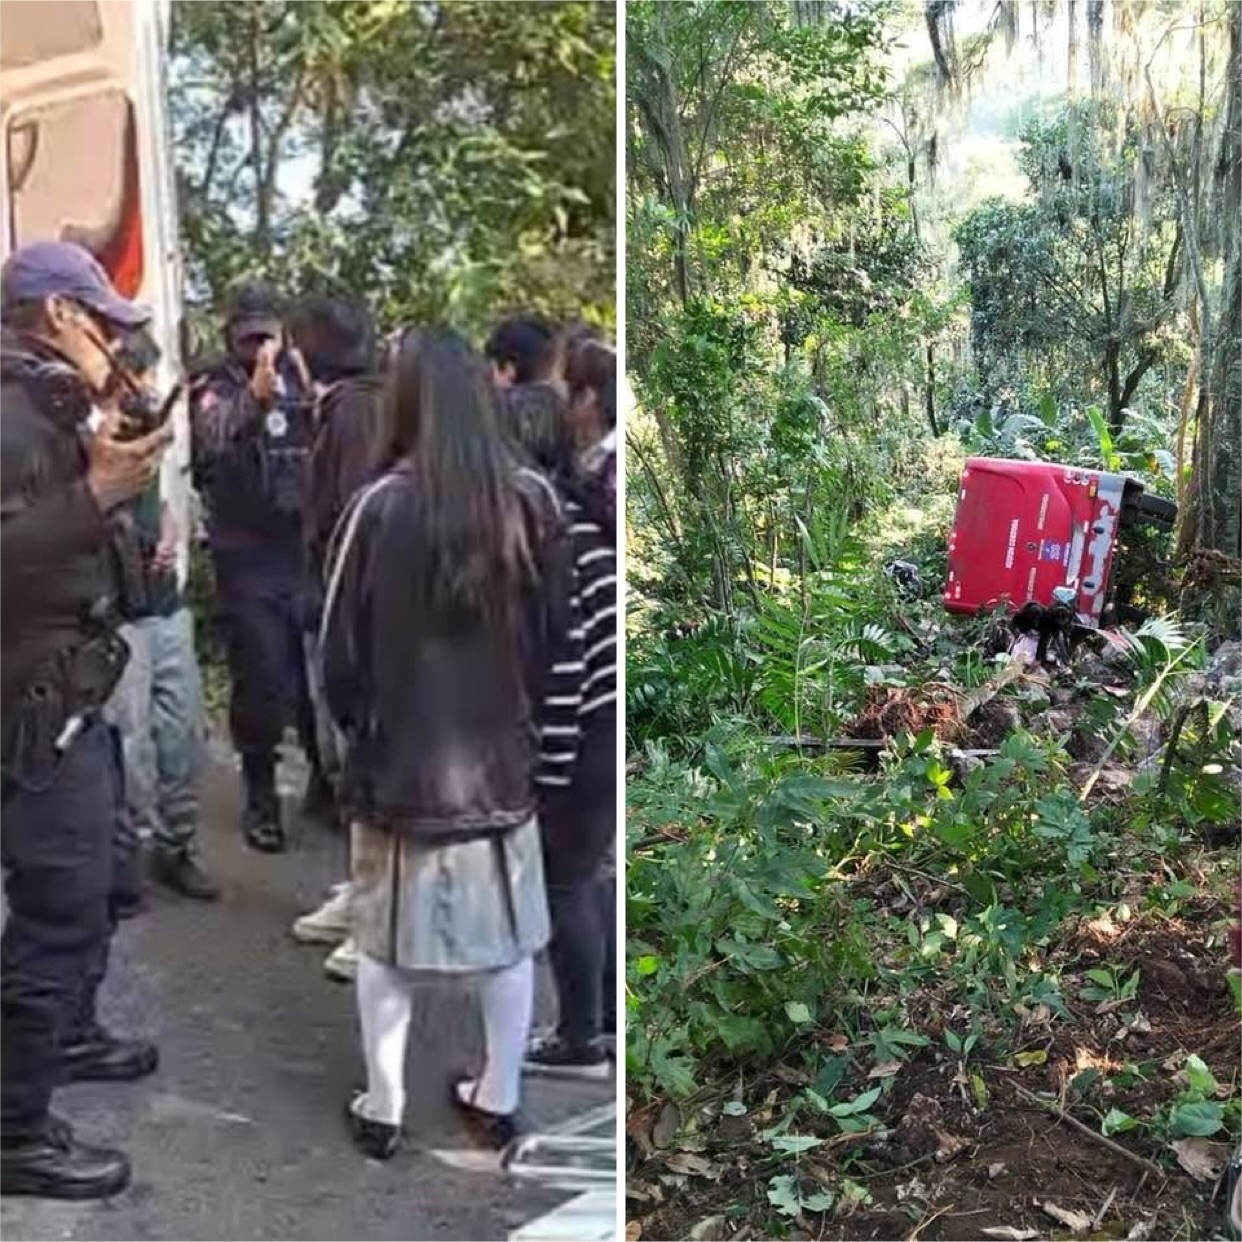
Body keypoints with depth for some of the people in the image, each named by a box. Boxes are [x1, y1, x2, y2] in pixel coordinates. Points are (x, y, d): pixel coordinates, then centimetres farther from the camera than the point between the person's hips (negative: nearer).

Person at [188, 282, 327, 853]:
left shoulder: (300, 376, 8)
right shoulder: (214, 386, -4)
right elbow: (213, 433, -27)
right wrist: (254, 392, -46)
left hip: (309, 547, 3)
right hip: (249, 558, -3)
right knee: (262, 680, 0)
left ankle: (326, 776, 27)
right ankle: (260, 796, 15)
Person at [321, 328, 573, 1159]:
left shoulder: (382, 506, -15)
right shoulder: (532, 499, -8)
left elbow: (341, 649, -8)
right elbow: (556, 631, 2)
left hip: (400, 759, -2)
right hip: (501, 754, 2)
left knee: (386, 942, 15)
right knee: (508, 936, 17)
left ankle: (382, 1110, 26)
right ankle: (498, 1099, 29)